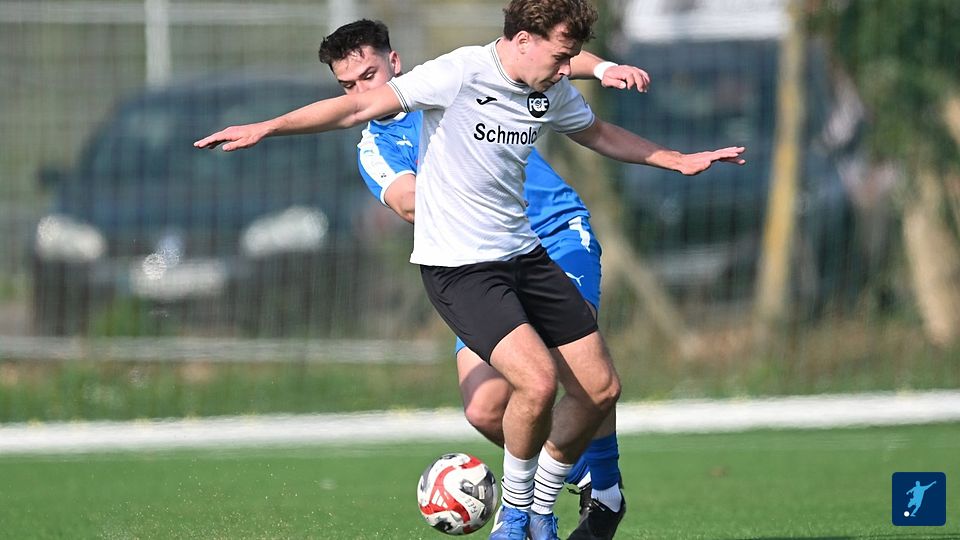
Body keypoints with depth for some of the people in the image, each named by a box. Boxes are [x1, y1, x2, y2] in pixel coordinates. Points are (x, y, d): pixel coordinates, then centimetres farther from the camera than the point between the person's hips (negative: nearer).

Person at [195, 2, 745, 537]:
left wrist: (680, 160, 27)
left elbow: (601, 134, 25)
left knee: (601, 388, 4)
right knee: (538, 382, -25)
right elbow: (360, 106, -17)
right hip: (458, 267, -8)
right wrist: (266, 128, -22)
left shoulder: (553, 91, 3)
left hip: (523, 255, 8)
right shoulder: (461, 74, -18)